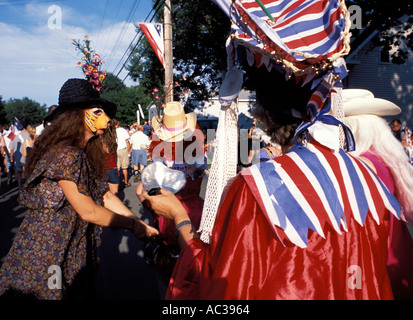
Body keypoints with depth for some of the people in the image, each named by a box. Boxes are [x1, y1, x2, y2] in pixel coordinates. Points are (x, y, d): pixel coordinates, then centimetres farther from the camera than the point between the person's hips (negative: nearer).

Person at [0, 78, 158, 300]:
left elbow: (105, 196, 2)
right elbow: (88, 211, -23)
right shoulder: (64, 155, -24)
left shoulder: (88, 155, 4)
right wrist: (133, 225, -14)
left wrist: (141, 224, -5)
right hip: (45, 257, -8)